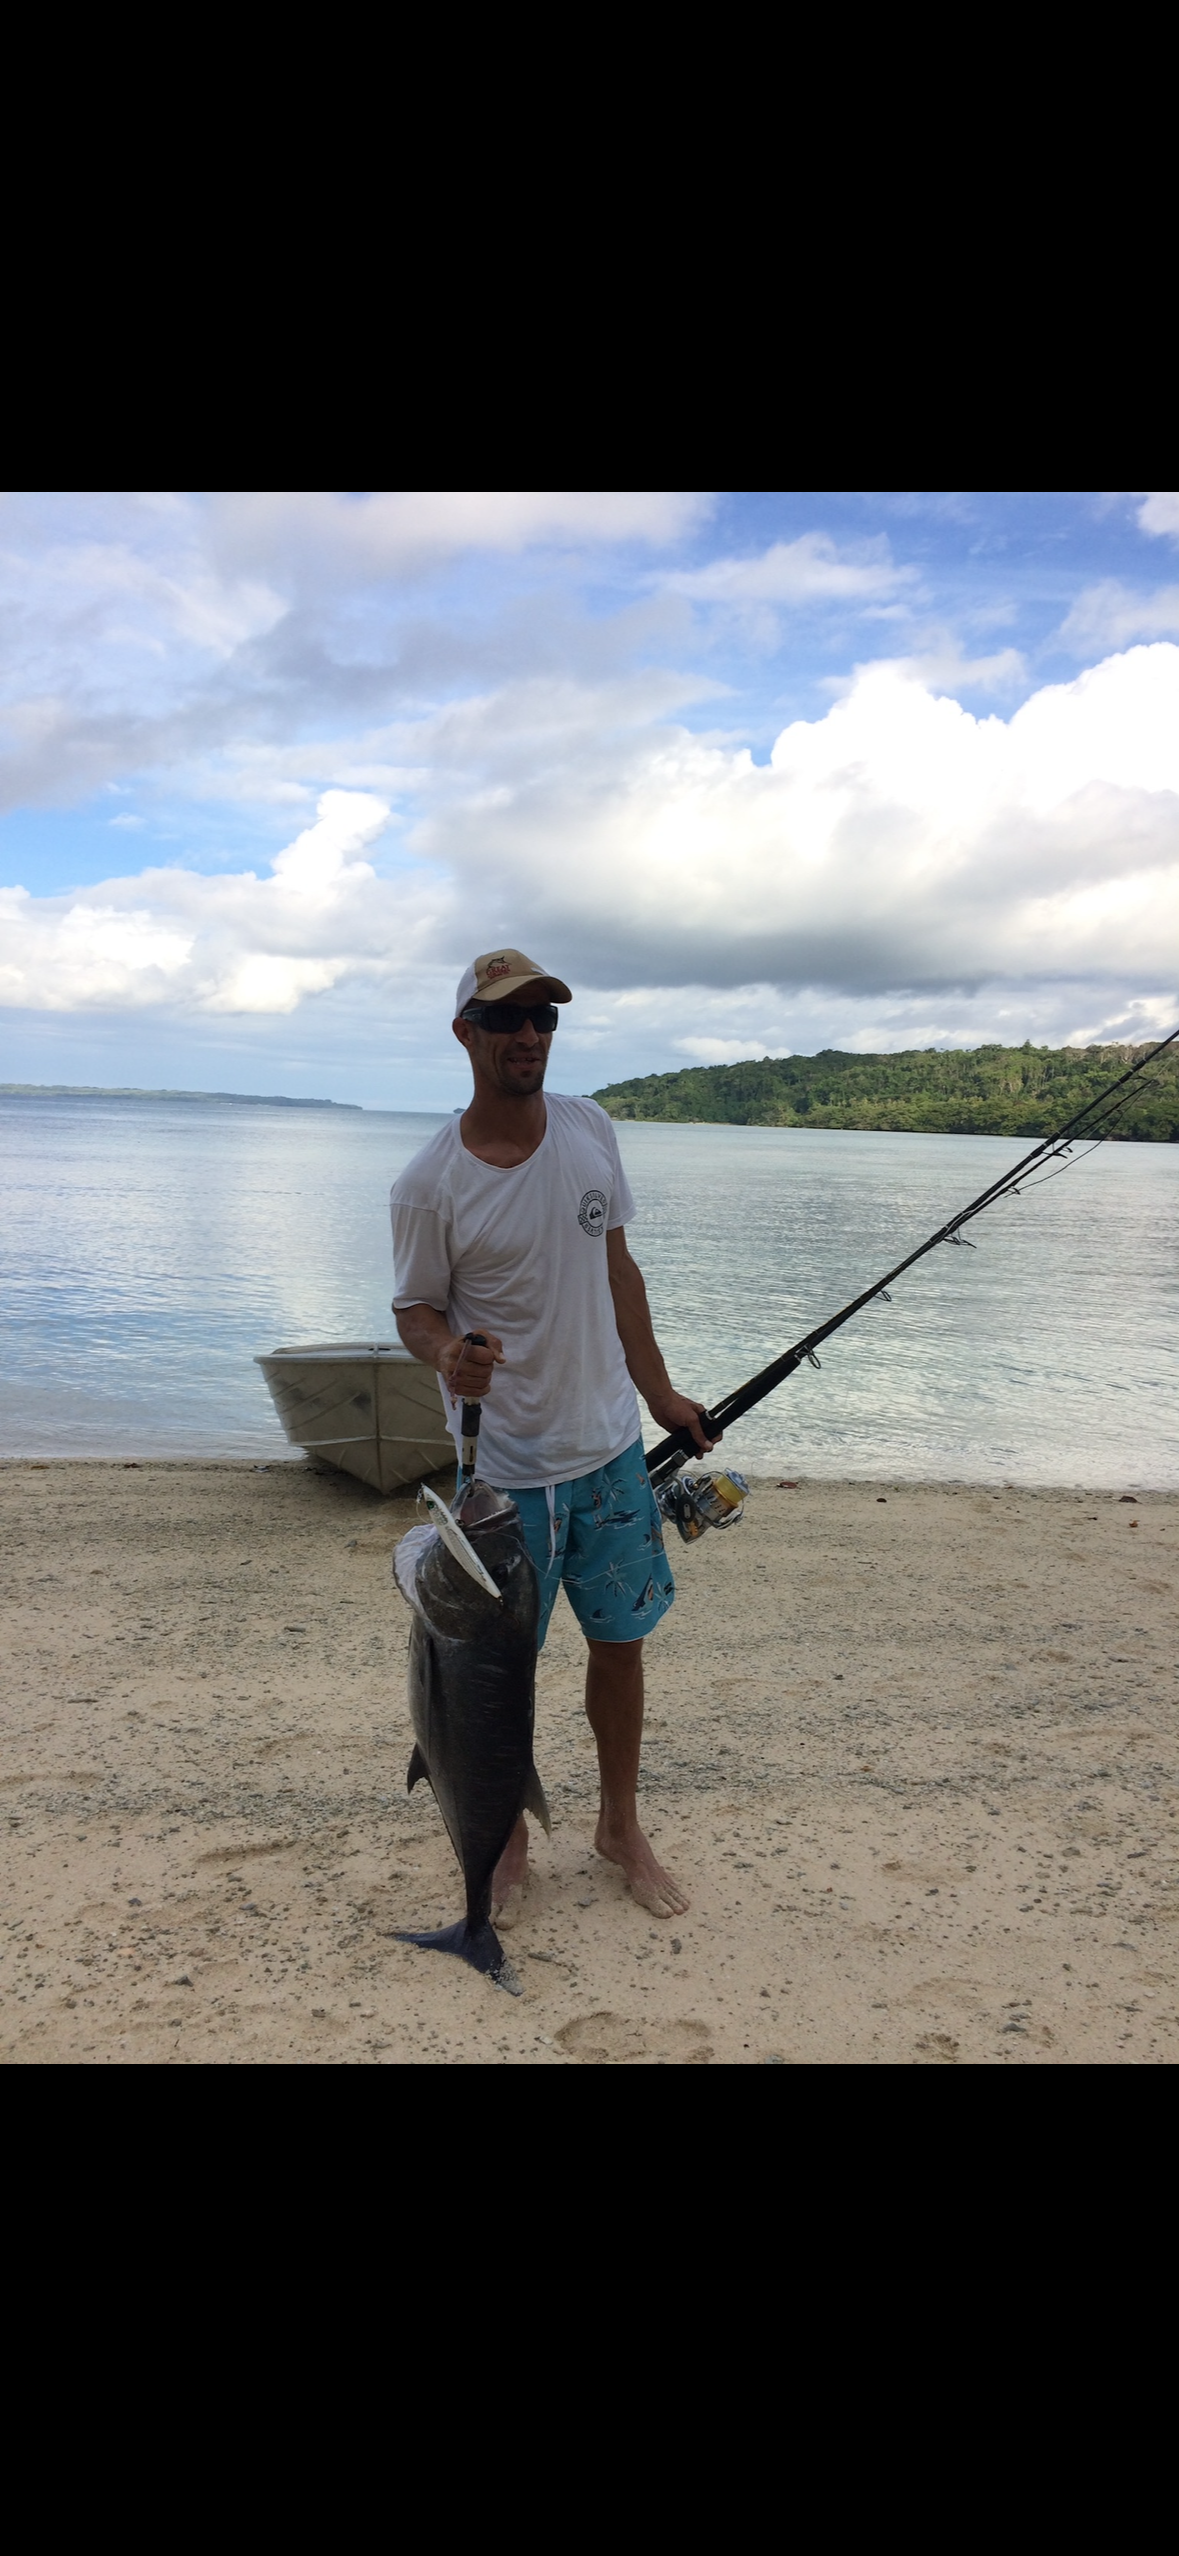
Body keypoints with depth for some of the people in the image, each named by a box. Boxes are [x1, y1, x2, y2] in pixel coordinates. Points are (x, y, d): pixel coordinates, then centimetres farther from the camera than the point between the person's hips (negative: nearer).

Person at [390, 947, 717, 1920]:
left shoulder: (591, 1130, -1)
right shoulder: (431, 1184, -15)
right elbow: (416, 1309, -4)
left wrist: (659, 1393, 10)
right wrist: (448, 1354, -27)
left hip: (609, 1445, 4)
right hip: (505, 1464, -4)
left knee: (621, 1640, 15)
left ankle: (621, 1825, 36)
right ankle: (507, 1834, 34)